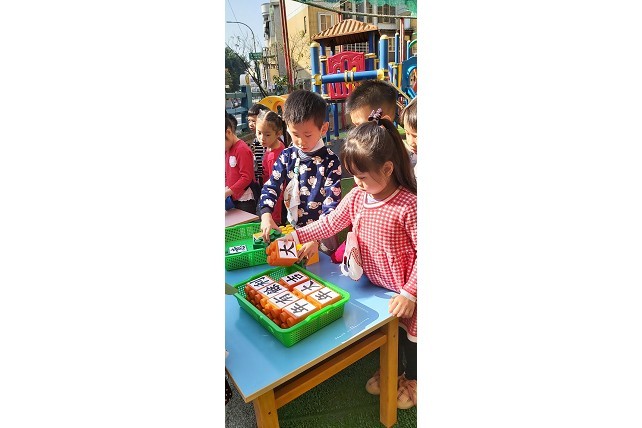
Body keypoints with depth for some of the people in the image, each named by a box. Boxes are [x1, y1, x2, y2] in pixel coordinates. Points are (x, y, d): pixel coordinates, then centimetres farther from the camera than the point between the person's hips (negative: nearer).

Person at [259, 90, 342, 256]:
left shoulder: (330, 162, -17)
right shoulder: (287, 156, -3)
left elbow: (332, 203, -20)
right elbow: (271, 186, -4)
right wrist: (266, 214, -22)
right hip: (292, 229, 4)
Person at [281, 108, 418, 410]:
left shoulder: (409, 204, -26)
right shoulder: (356, 197, -6)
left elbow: (422, 252, -22)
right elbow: (331, 222, 4)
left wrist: (410, 294, -22)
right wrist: (297, 235, -2)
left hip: (403, 292, -5)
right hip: (374, 285, 6)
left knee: (409, 334, 16)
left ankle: (411, 379, 44)